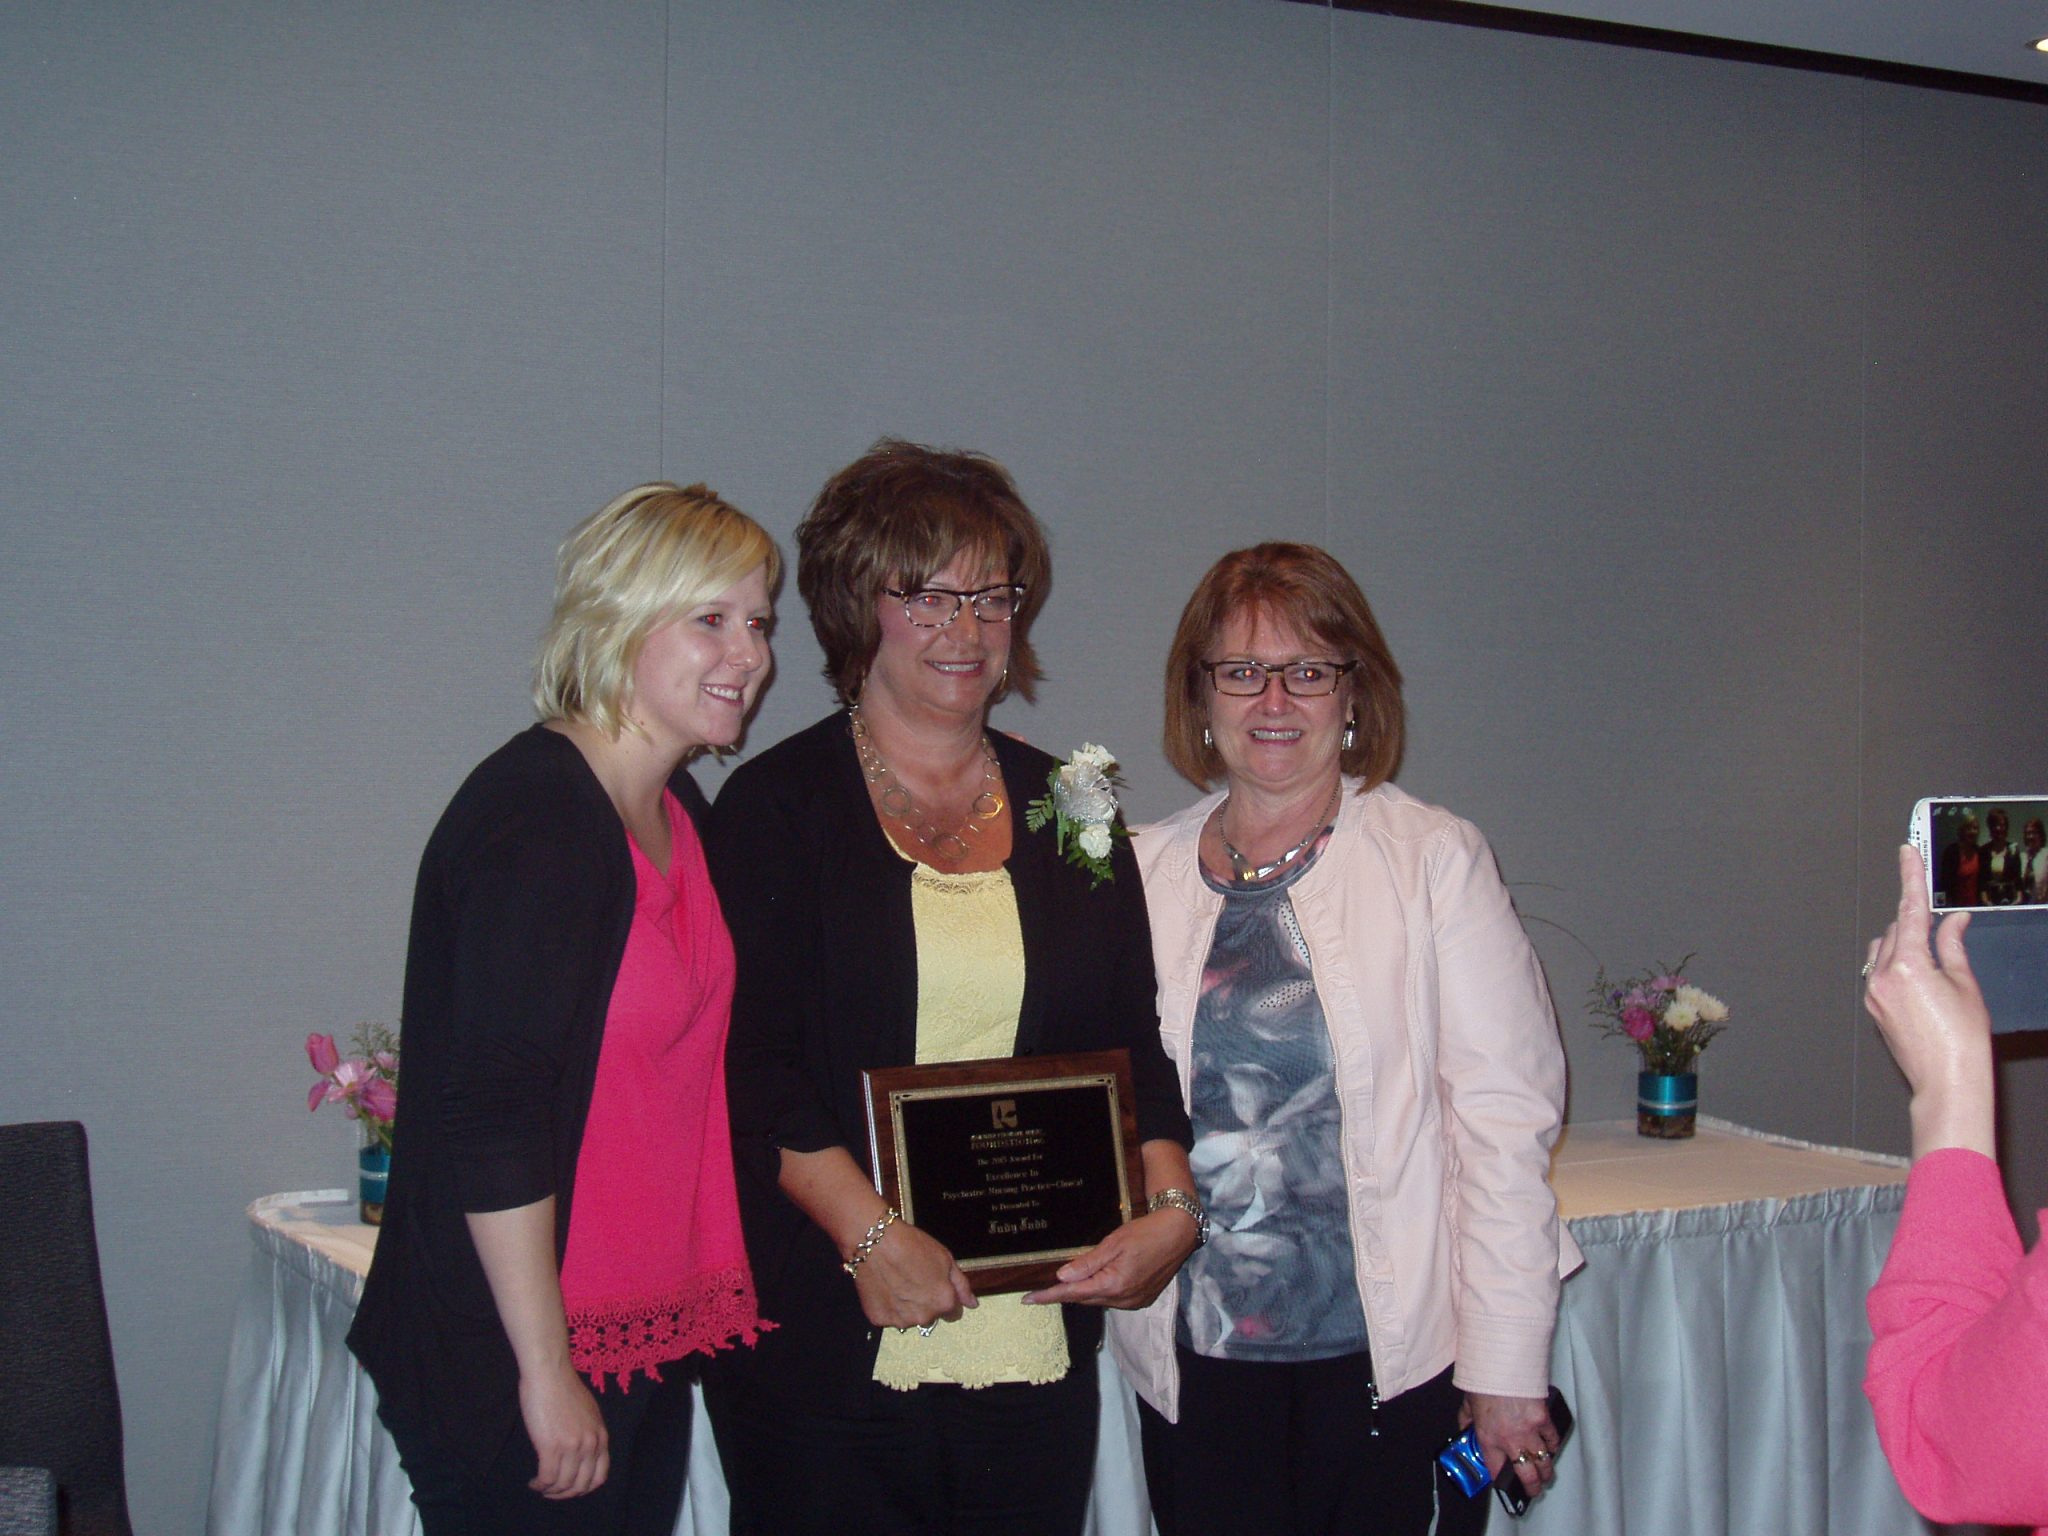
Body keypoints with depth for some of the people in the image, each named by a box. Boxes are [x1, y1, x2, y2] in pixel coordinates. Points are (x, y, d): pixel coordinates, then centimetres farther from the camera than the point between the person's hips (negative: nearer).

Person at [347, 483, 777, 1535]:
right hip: (518, 1363, -9)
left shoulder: (675, 810, 10)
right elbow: (490, 1115, -22)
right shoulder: (537, 819, -18)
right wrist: (546, 1369, -20)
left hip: (645, 1347, 9)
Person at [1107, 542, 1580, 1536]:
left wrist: (1507, 1370, -9)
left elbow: (1505, 1118, -6)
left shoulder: (1434, 859, -2)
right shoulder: (1142, 874, 7)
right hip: (1194, 1366, 3)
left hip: (1394, 1361, -2)